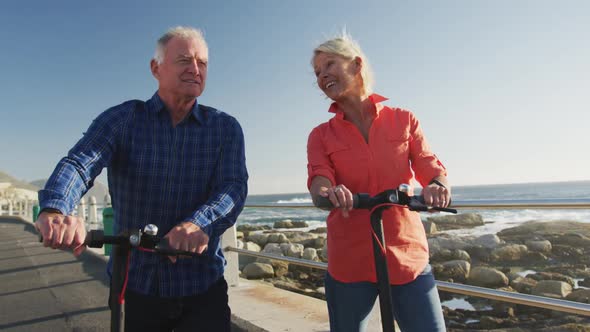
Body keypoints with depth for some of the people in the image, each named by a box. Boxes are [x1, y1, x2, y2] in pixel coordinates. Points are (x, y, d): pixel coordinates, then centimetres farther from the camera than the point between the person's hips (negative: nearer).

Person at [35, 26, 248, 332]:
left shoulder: (225, 128, -2)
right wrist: (54, 210, -38)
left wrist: (200, 223, -36)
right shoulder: (122, 119, -2)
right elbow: (79, 162, -16)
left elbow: (233, 186, -15)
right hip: (136, 286, 1)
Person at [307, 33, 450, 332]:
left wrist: (438, 187, -25)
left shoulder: (404, 120, 6)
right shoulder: (321, 135, 5)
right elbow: (319, 180, -10)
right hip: (349, 262, 1)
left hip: (409, 257, 0)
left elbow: (431, 169, -2)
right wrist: (327, 193, -34)